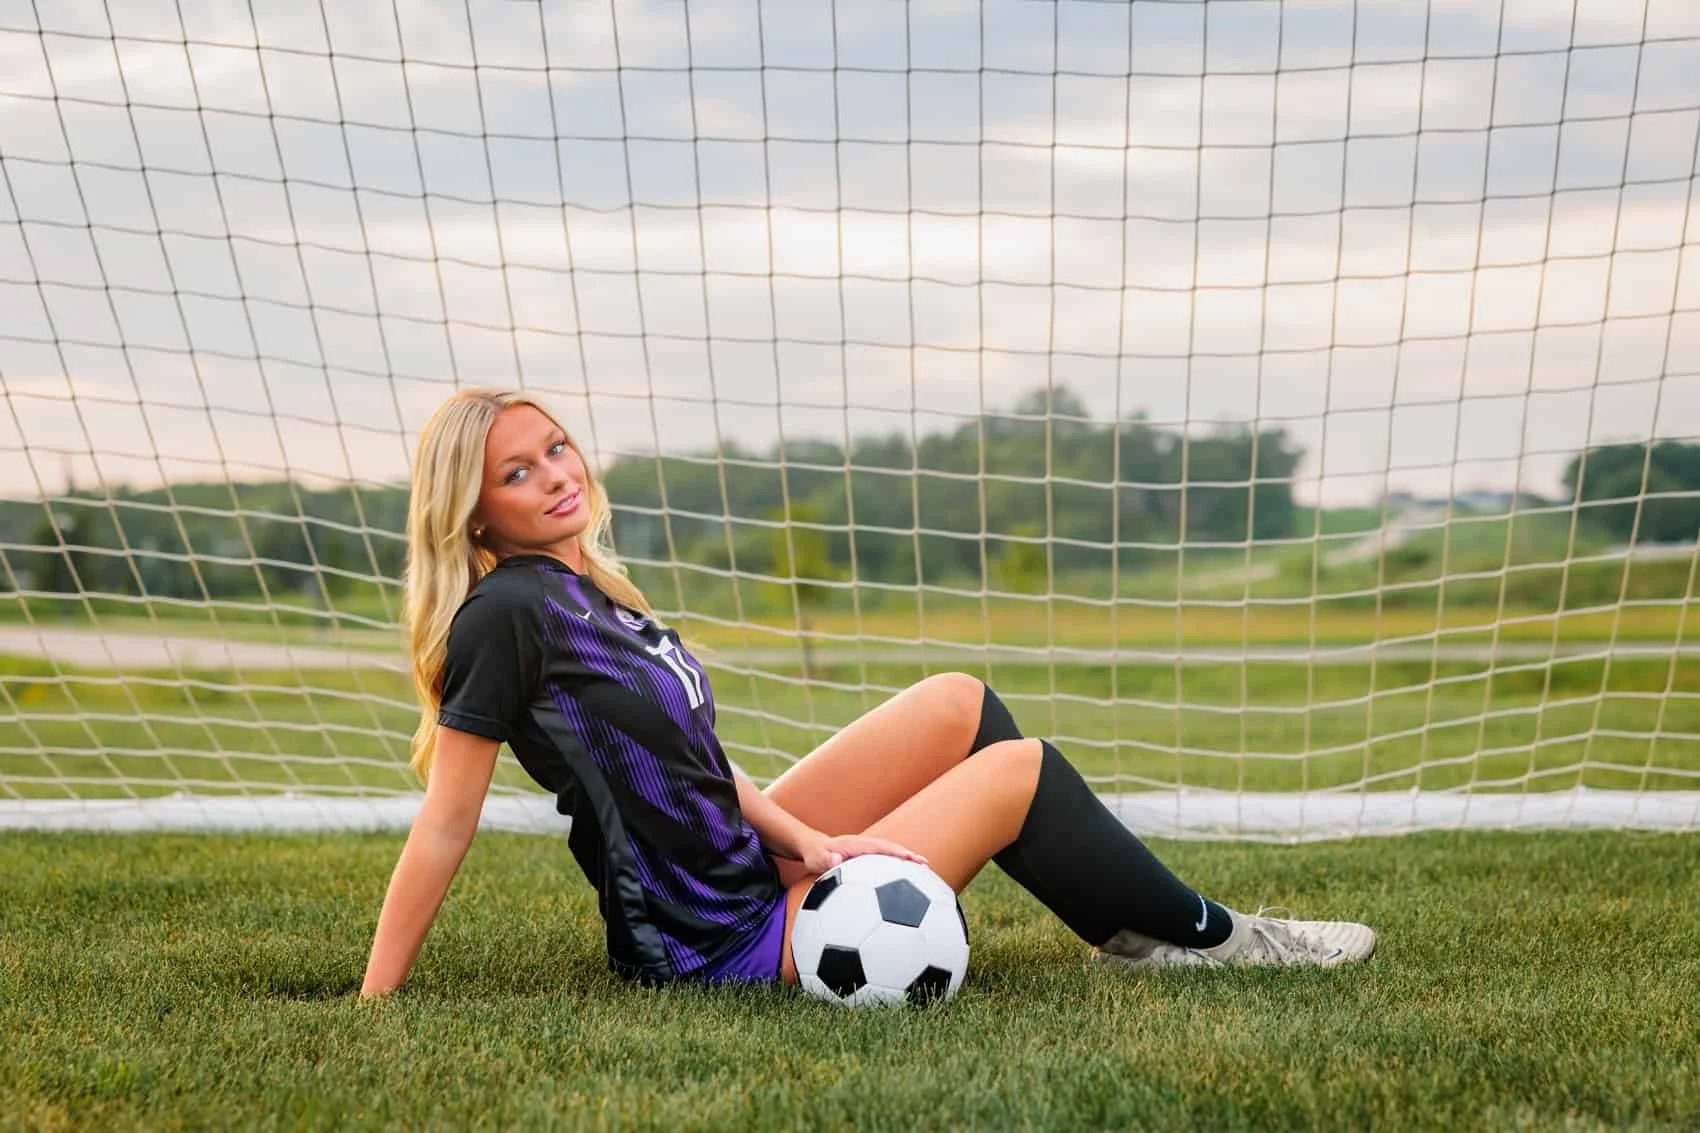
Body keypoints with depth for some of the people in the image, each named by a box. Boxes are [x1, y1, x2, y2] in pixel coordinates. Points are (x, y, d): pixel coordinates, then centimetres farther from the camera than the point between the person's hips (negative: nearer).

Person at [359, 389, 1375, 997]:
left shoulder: (591, 589, 8)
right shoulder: (509, 613, -19)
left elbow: (689, 758, 6)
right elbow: (445, 828, -19)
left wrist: (806, 841, -6)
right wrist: (371, 1007, -19)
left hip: (750, 864, 9)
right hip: (724, 948, -9)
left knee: (959, 703, 9)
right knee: (1016, 769, -2)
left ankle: (1133, 927, 17)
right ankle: (1205, 938, 19)